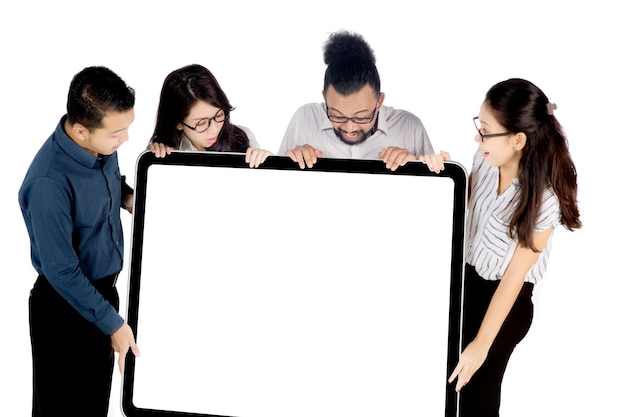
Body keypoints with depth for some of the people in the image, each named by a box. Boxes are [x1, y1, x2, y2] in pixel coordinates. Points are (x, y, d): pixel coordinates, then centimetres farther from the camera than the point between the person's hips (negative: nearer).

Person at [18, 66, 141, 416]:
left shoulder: (102, 145, -9)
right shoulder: (49, 183, -31)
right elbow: (61, 271, -25)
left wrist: (129, 197, -5)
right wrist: (113, 323, -19)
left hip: (102, 290, 7)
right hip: (66, 308, -7)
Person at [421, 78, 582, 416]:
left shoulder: (543, 199, -28)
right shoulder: (486, 159, -12)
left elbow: (514, 275, -22)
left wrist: (482, 344, -18)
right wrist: (441, 175, -14)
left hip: (506, 299, -6)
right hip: (466, 276, 6)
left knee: (475, 389, 8)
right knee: (448, 378, 16)